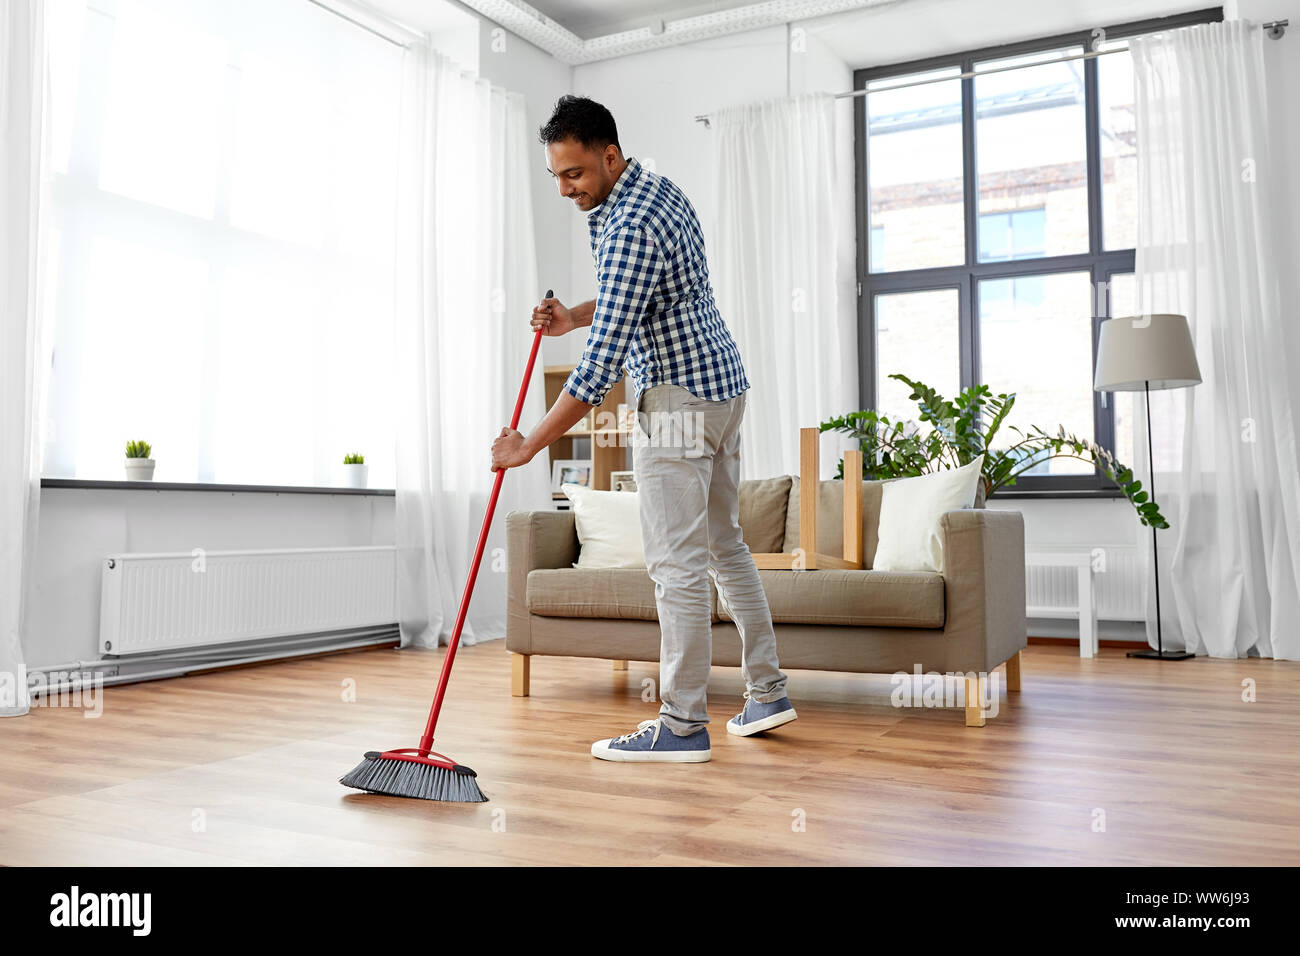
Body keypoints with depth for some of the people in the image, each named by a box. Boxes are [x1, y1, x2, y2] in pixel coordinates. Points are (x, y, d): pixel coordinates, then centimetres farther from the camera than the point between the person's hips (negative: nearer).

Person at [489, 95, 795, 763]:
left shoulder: (630, 228, -22)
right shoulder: (660, 190, 11)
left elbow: (601, 365, -25)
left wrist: (531, 443, -19)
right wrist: (574, 317, 7)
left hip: (678, 399, -10)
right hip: (723, 383, 10)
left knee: (676, 561, -6)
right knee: (723, 543, 15)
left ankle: (683, 725, 2)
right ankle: (766, 694, 23)